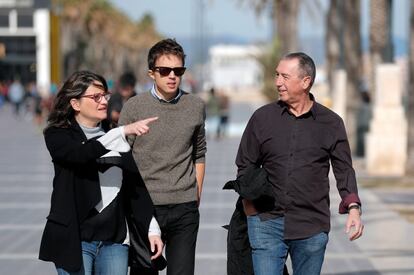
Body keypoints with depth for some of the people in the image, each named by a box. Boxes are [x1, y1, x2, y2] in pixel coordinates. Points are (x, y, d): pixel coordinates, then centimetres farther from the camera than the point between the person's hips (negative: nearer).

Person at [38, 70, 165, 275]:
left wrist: (152, 229, 5)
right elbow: (81, 154, -22)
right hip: (75, 240, -4)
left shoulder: (115, 139, 14)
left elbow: (137, 187, 13)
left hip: (115, 240, 4)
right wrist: (124, 131, -29)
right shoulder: (58, 136, 0)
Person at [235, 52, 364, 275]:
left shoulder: (331, 123, 4)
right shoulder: (262, 118, 4)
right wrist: (252, 212, 4)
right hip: (267, 223, 0)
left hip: (312, 228, 0)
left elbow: (344, 169, 5)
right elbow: (245, 167, 10)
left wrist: (353, 208, -10)